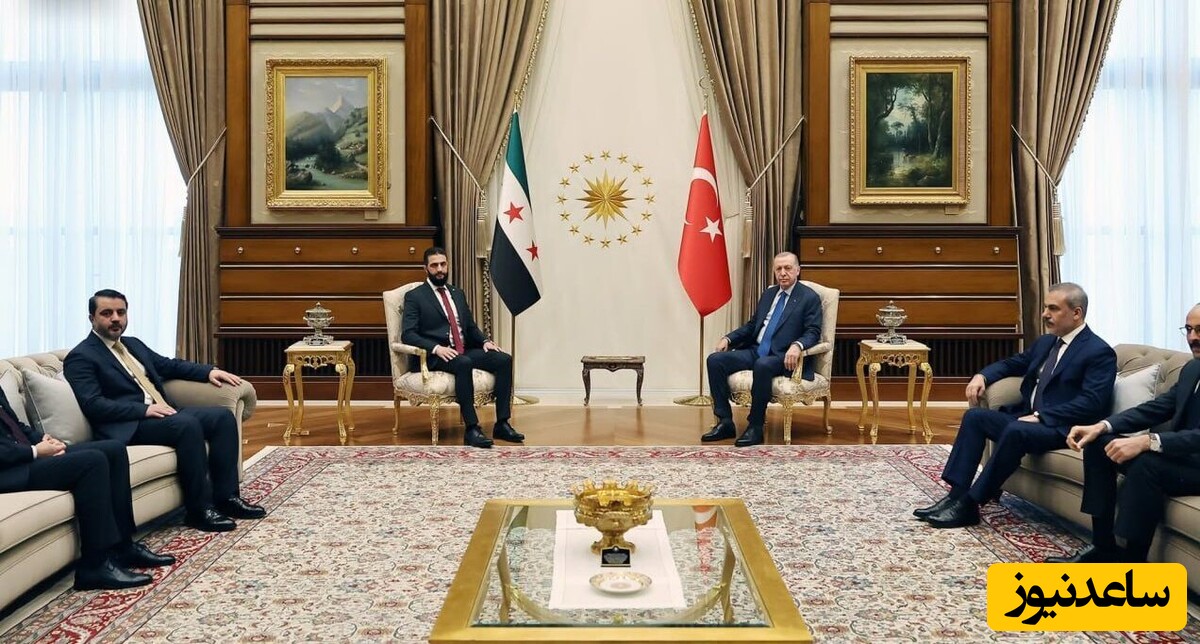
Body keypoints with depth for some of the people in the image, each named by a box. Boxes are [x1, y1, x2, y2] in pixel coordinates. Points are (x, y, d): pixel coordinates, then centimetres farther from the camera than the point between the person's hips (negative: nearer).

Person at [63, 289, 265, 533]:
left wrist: (208, 371, 12)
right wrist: (145, 409, -23)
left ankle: (225, 495, -9)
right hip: (130, 426, -8)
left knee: (222, 416, -9)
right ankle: (199, 509, -25)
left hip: (162, 413, 9)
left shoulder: (133, 344, 21)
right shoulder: (80, 357, -5)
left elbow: (168, 365, 29)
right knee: (188, 424, -32)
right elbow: (93, 405, -16)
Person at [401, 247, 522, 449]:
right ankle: (471, 429, -36)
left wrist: (484, 341, 1)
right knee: (463, 364, -38)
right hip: (436, 356, -6)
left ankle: (502, 424, -17)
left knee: (504, 359, -18)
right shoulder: (414, 296, 2)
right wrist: (436, 348, -23)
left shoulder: (458, 293, 21)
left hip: (466, 351, 6)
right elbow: (407, 334, -8)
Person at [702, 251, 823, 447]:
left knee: (763, 365, -40)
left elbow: (813, 332, -9)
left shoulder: (810, 298, 0)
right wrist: (728, 338, 8)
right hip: (756, 350, 7)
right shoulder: (769, 293, 19)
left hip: (782, 356, -7)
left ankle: (755, 427, -26)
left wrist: (797, 345, -31)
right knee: (715, 359, -14)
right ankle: (725, 422, -12)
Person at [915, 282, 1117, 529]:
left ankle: (970, 504, -27)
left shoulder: (1100, 352, -9)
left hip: (1061, 428, -9)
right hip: (1027, 417, 9)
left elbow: (1091, 403, -19)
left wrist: (1041, 416, -23)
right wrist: (982, 375, 6)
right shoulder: (1045, 342, 16)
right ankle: (956, 495, -15)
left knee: (1015, 431, -35)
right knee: (974, 416, -8)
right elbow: (1012, 363, 28)